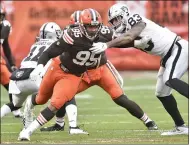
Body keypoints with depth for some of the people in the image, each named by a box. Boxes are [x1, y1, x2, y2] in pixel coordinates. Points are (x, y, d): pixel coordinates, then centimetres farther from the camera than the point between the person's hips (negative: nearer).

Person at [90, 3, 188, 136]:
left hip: (179, 48, -10)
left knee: (170, 80, -31)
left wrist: (106, 45, -41)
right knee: (162, 93, 8)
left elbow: (128, 38, -34)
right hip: (168, 55, 10)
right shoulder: (125, 32, 8)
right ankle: (181, 126, 13)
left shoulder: (137, 22, -17)